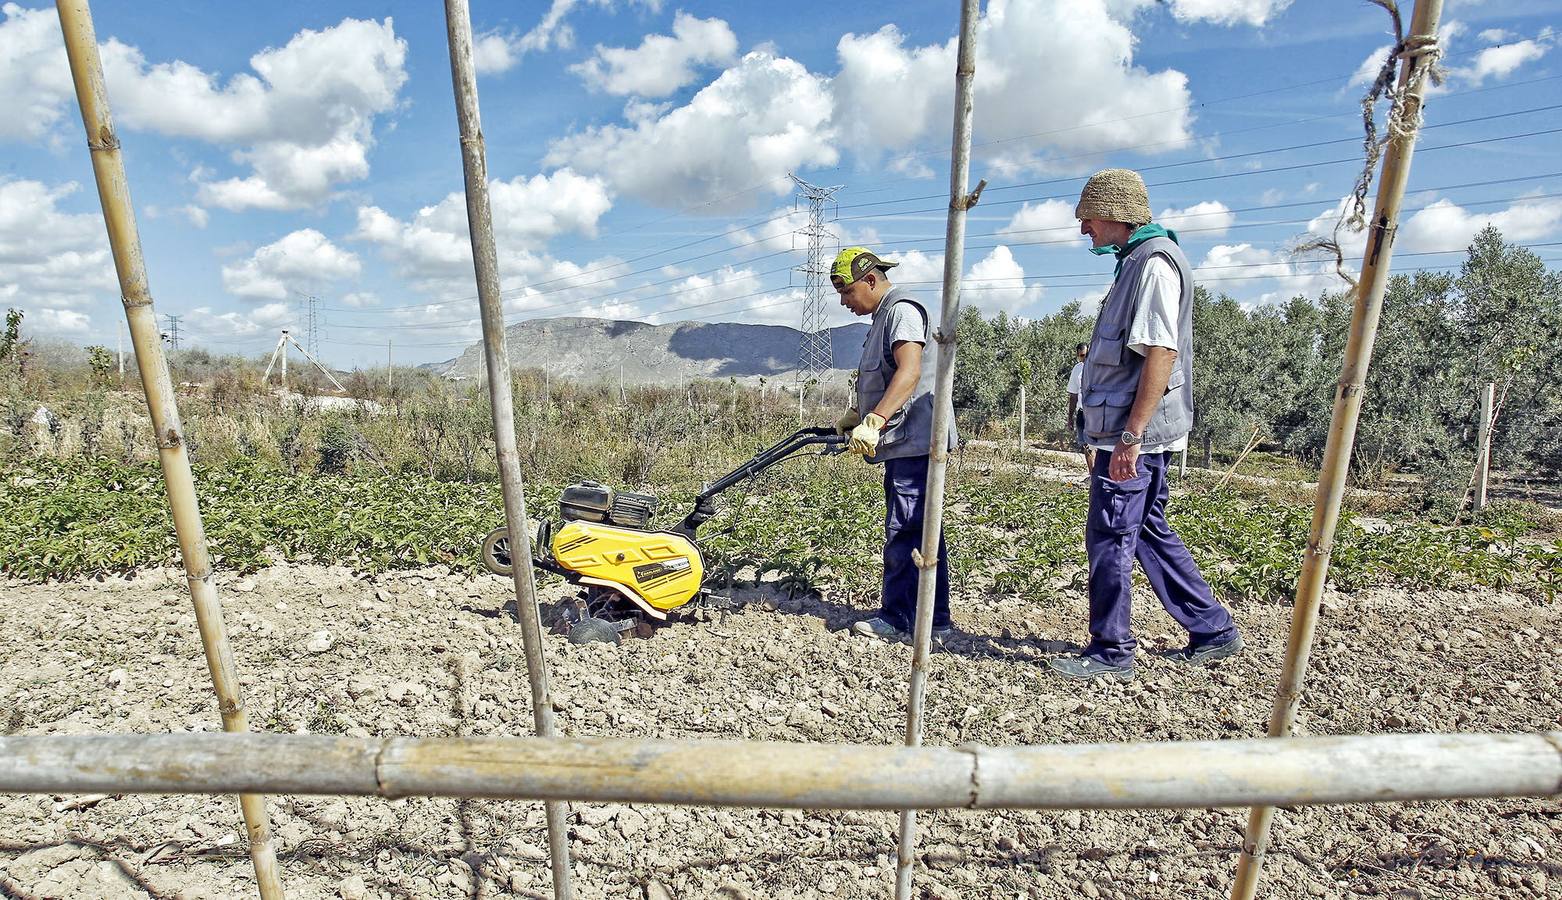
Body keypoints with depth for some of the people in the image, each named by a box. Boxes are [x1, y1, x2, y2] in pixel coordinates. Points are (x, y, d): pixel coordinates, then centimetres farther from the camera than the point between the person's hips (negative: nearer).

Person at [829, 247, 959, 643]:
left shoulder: (902, 310, -9)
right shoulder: (882, 318, 23)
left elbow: (909, 372, -24)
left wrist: (873, 421, -32)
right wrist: (854, 415, 31)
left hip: (914, 442, -11)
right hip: (904, 445, 11)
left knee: (904, 532, -6)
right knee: (920, 532, 12)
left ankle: (897, 620, 4)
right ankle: (934, 622, 21)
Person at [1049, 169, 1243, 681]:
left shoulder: (1154, 262, -11)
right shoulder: (1137, 262, 20)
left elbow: (1162, 353, -21)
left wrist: (1131, 435, -24)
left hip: (1135, 433, -10)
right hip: (1131, 431, 10)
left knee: (1110, 537, -3)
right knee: (1149, 532, 17)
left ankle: (1110, 653, 10)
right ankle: (1213, 630, 29)